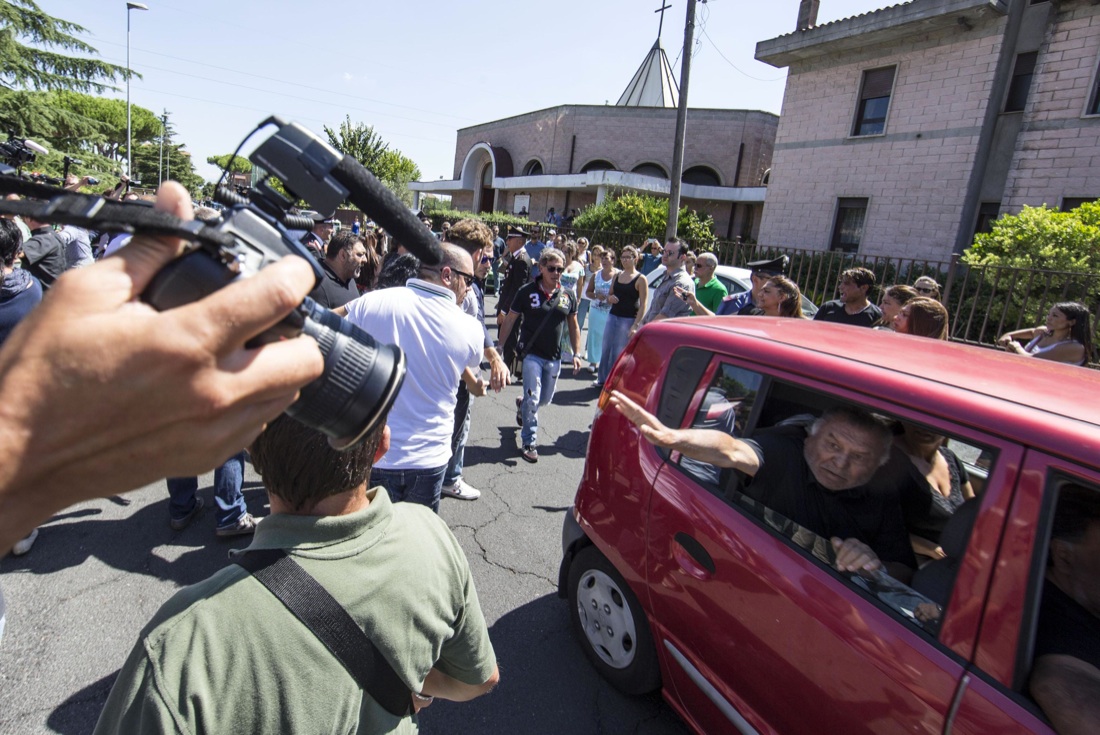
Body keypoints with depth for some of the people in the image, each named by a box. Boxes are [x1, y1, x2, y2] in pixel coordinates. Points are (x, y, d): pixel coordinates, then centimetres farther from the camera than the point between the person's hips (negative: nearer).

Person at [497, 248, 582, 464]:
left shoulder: (567, 296, 2)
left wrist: (576, 354, 3)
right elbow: (510, 320, -2)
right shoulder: (527, 292, -8)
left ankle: (522, 406, 50)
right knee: (532, 399, -9)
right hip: (531, 354, -4)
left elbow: (573, 327, 10)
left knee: (545, 399, 17)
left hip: (554, 357, 4)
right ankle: (528, 443, 8)